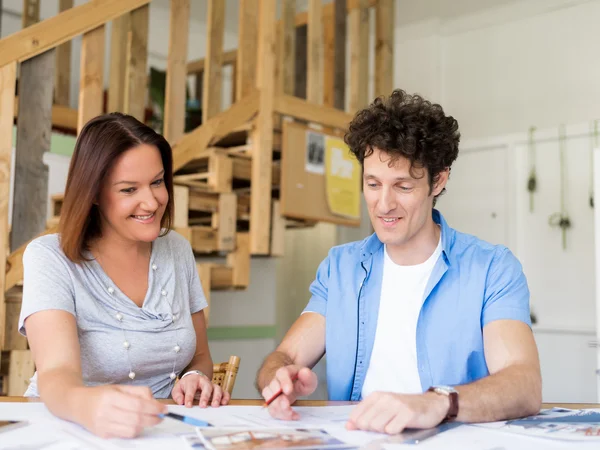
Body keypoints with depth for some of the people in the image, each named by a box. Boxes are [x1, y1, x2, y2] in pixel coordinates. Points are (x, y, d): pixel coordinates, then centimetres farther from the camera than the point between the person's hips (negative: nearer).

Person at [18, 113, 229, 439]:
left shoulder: (178, 250, 4)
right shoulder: (49, 258, -10)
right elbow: (57, 373, -24)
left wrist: (197, 377, -11)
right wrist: (88, 405, -46)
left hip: (159, 430, 4)